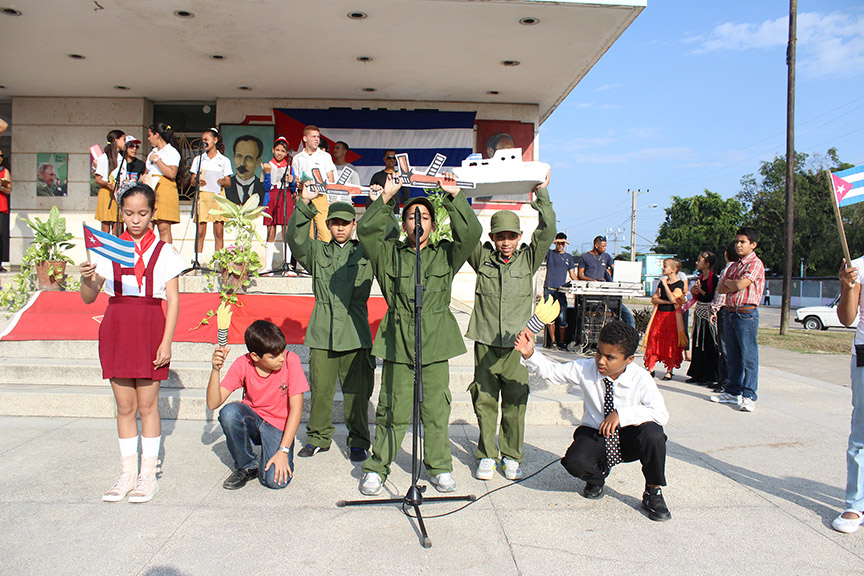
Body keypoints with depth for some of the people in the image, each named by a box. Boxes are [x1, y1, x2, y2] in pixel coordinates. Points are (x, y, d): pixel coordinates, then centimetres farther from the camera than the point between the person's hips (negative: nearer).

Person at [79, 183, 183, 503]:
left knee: (147, 404, 2)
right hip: (116, 328, 3)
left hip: (150, 327, -2)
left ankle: (149, 475, 13)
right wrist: (86, 278, -15)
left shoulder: (164, 252, 1)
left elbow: (173, 300, -1)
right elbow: (89, 298, 7)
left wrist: (166, 342, -8)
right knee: (124, 405, 8)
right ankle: (128, 473, 20)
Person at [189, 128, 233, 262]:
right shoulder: (198, 159, 13)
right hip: (202, 195, 1)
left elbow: (229, 182, 7)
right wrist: (198, 181, -12)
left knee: (219, 232, -3)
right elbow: (192, 180, 10)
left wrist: (223, 181, -15)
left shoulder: (224, 160, 9)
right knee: (200, 231, -5)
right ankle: (198, 260, -1)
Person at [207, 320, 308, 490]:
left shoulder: (291, 361, -19)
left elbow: (296, 409, -17)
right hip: (252, 420, 2)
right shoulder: (243, 365, -13)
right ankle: (246, 466, -6)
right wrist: (216, 369, -31)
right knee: (229, 412, -31)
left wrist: (283, 451, -22)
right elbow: (213, 404, -17)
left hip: (279, 426, -2)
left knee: (275, 480, -25)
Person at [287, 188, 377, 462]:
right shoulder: (317, 252, 13)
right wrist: (305, 203, -14)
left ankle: (358, 442, 16)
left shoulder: (366, 253, 11)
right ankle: (318, 437, 23)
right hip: (322, 333, 1)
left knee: (356, 391, 2)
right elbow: (296, 238, -3)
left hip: (355, 334, -1)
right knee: (320, 389, 5)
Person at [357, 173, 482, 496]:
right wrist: (385, 198, -5)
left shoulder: (446, 254, 12)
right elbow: (366, 231, -2)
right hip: (397, 341, -1)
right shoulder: (390, 253, 11)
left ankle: (440, 467, 21)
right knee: (393, 409, 2)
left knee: (436, 409, 5)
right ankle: (377, 467, 16)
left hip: (436, 341, 1)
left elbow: (471, 233, 0)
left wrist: (454, 197, -3)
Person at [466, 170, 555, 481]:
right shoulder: (482, 257, 6)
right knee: (485, 401, 5)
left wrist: (541, 193, -2)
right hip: (486, 342, 0)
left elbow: (547, 230, -2)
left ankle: (512, 457, 18)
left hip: (517, 343, 0)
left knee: (515, 403, 3)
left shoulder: (529, 259, 7)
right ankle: (486, 455, 19)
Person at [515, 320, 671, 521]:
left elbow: (661, 414, -26)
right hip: (595, 435, 1)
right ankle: (597, 477, 11)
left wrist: (622, 414, -34)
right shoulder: (585, 369, -11)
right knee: (575, 462, -31)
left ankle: (653, 492, -7)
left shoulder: (641, 379, -16)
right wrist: (529, 354, -24)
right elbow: (551, 372, -5)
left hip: (629, 439, -1)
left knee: (652, 433, -35)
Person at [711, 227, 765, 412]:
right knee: (732, 356, 12)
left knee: (748, 356, -6)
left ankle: (749, 397, -3)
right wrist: (734, 284, -6)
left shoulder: (755, 263, -6)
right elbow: (720, 289, 12)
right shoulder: (734, 266, 19)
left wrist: (728, 282, 2)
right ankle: (732, 392, 20)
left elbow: (740, 284, -19)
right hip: (730, 312, 8)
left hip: (746, 314, -8)